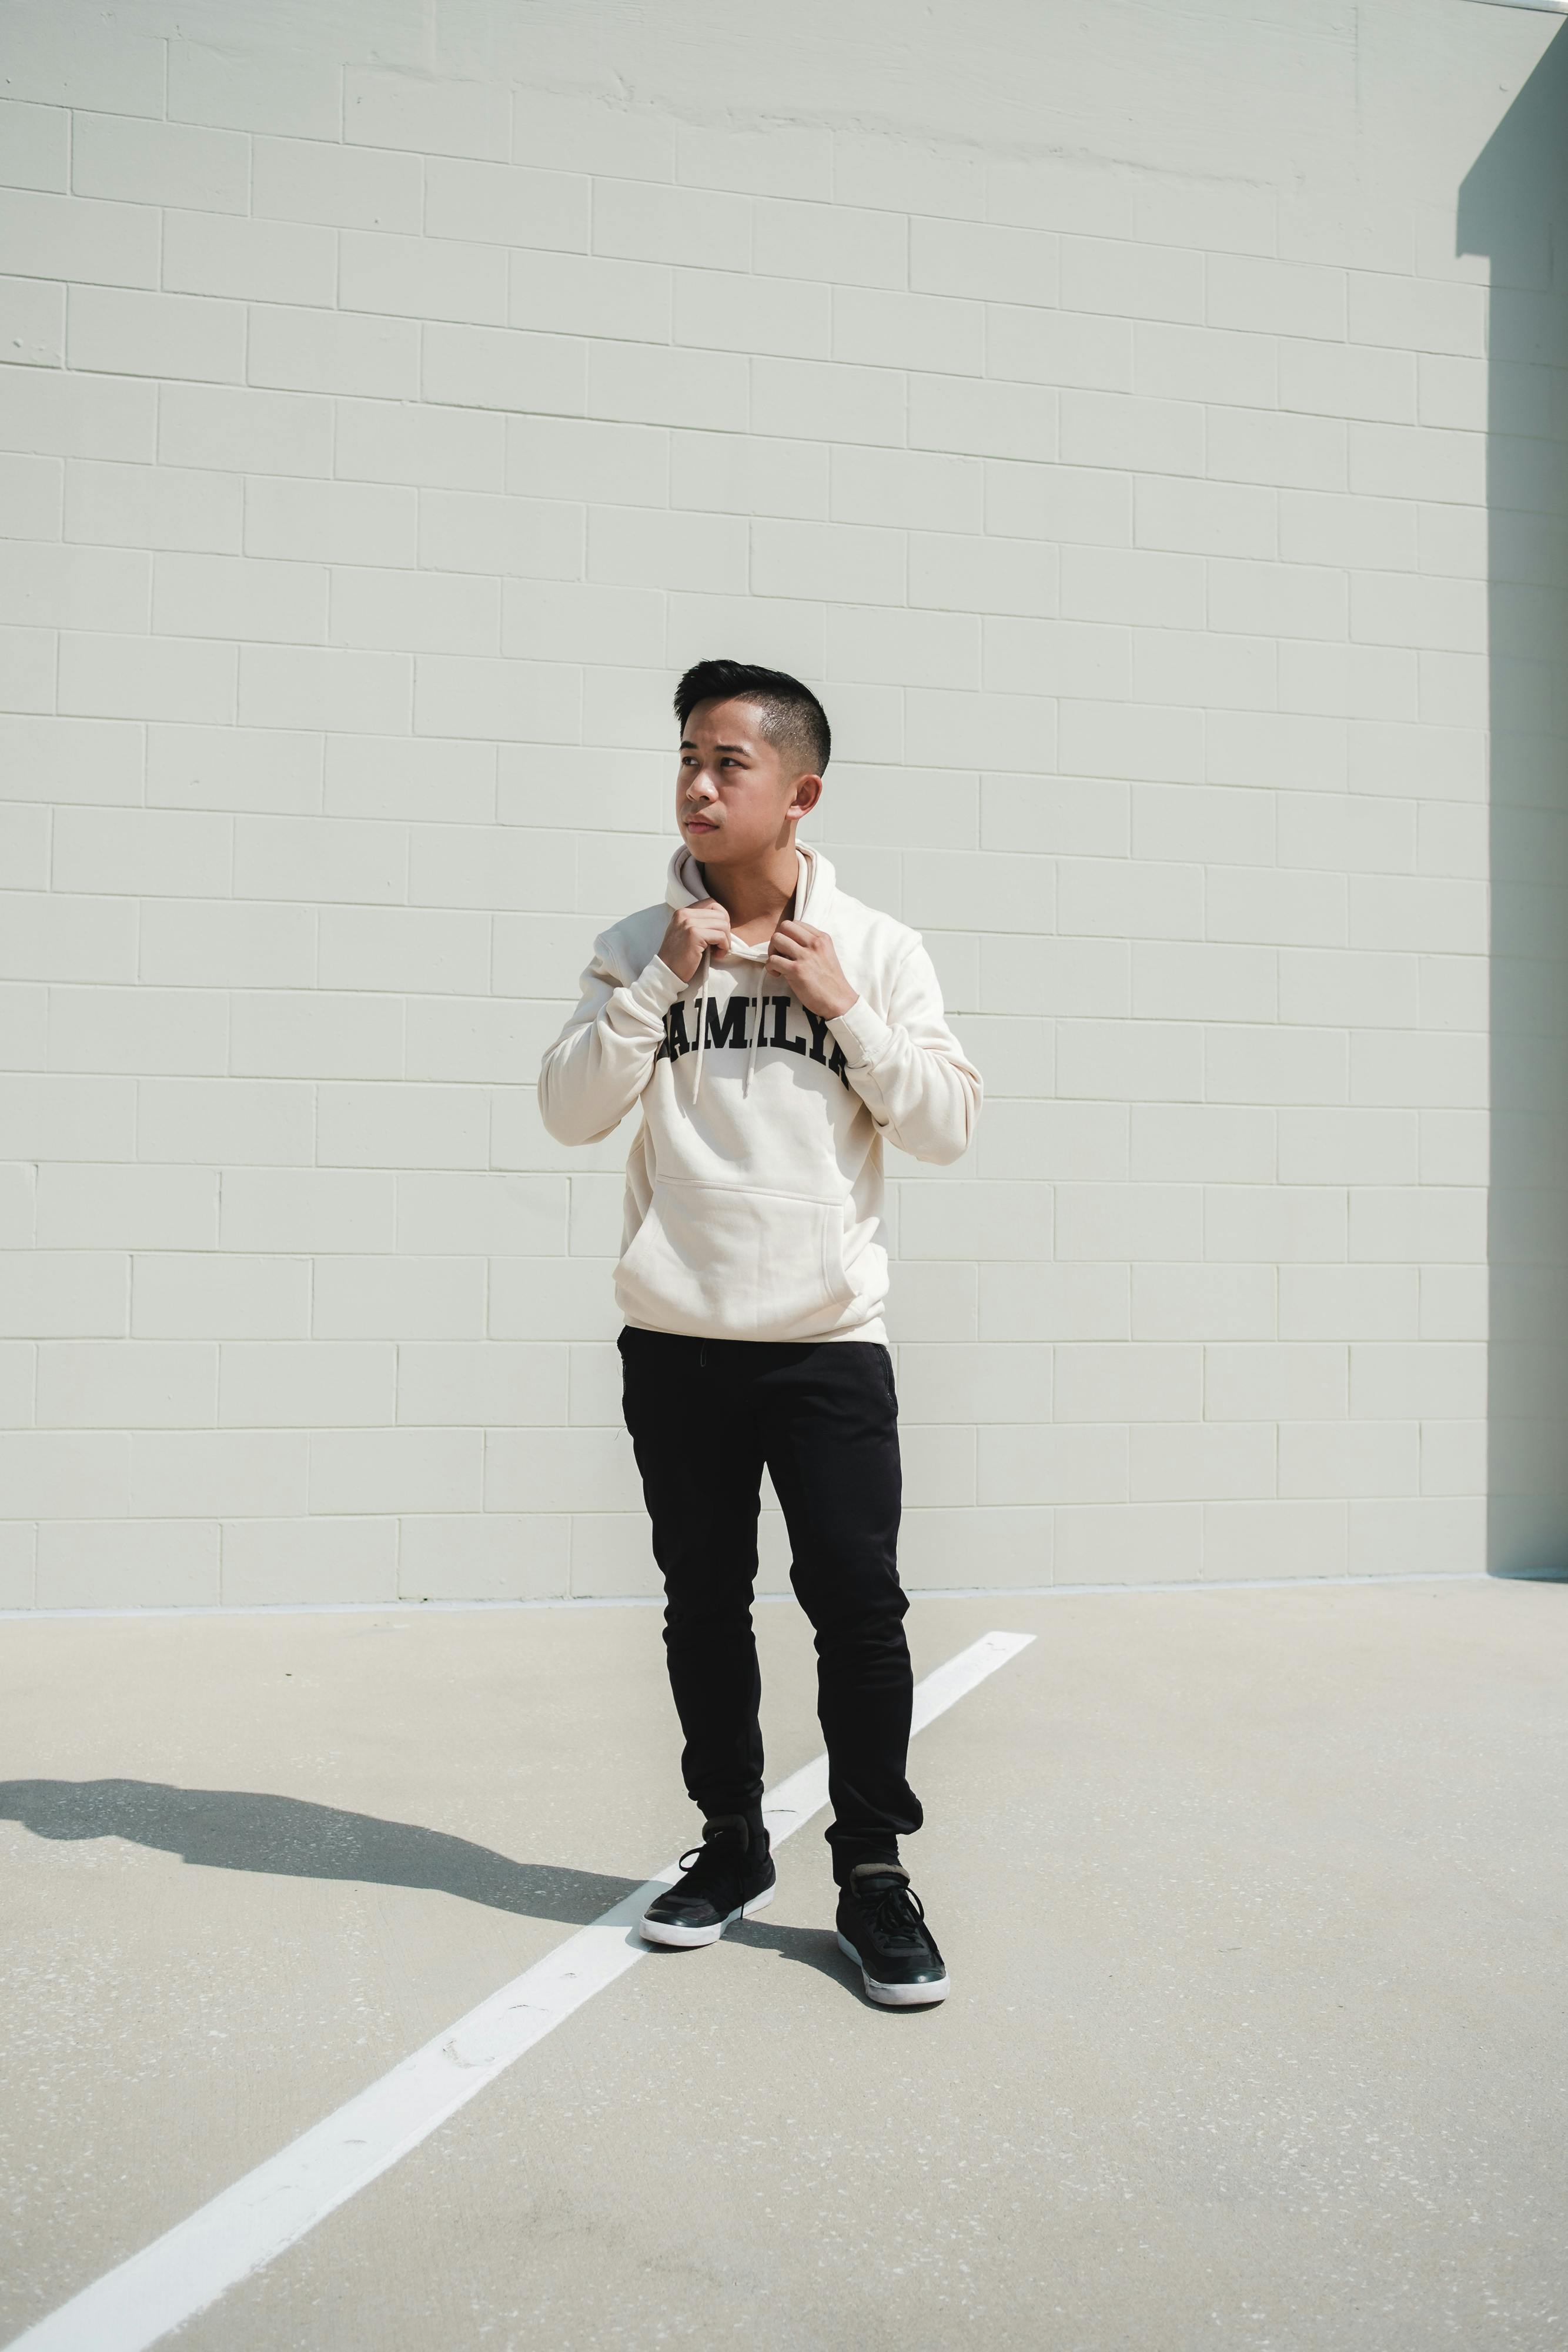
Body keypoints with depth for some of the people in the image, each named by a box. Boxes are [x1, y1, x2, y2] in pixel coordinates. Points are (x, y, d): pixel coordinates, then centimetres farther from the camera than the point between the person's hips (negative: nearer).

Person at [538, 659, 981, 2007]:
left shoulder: (878, 949, 2)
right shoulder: (641, 945, 5)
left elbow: (949, 1127, -1)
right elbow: (571, 1112, -3)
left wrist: (846, 1009, -10)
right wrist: (664, 980, -12)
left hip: (830, 1340, -1)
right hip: (675, 1340, 2)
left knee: (859, 1605, -1)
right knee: (705, 1603, 12)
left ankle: (873, 1873, 16)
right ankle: (733, 1846, 30)